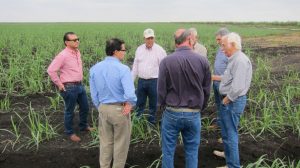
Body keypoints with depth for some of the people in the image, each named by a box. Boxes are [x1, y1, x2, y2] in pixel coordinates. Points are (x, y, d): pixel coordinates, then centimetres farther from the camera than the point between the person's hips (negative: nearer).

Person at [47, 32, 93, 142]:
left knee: (85, 107, 19)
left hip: (80, 85, 8)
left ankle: (83, 126, 41)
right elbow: (51, 70, -20)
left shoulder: (77, 52, 5)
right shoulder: (63, 55, -19)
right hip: (69, 87, -8)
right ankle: (70, 133, 25)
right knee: (69, 111, 7)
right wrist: (59, 84, -15)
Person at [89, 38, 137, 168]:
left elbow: (94, 95, 5)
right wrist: (130, 105, -8)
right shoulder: (123, 69, -19)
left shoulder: (94, 69, -2)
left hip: (103, 109, 5)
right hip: (120, 109, -5)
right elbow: (130, 95, -27)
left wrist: (100, 108, 16)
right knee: (121, 143, 13)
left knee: (105, 142, 20)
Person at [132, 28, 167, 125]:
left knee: (153, 104, 8)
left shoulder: (160, 50, -7)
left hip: (154, 81, -3)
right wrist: (131, 80, 9)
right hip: (141, 81, 4)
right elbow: (135, 66, 11)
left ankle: (152, 122, 22)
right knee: (139, 103, 12)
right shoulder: (139, 49, 5)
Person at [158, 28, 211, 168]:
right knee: (192, 151, 16)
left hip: (172, 113, -1)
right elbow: (207, 90, 1)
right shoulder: (203, 61, -7)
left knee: (168, 150, 13)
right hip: (194, 114, 2)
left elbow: (161, 89, -7)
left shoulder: (166, 61, -14)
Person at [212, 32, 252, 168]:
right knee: (227, 131, 24)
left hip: (232, 101, -10)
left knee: (230, 133, 0)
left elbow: (237, 87, -28)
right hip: (230, 100, 10)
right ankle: (229, 154, 42)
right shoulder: (235, 59, 11)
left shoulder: (240, 60, -22)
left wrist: (226, 100, -18)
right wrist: (216, 77, 22)